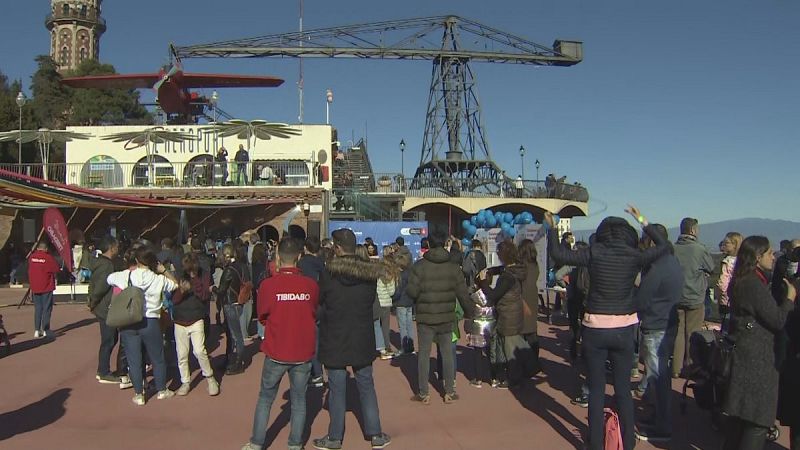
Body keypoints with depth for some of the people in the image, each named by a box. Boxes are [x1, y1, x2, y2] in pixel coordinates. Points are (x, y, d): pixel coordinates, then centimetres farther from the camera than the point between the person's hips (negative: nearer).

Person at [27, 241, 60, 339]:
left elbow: (30, 271, 13)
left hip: (35, 287, 4)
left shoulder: (32, 257, 3)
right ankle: (45, 331, 1)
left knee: (37, 308, 12)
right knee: (47, 309, 2)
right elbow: (56, 270, -8)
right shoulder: (48, 257, -11)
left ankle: (36, 330, 10)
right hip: (46, 287, -4)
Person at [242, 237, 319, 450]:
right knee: (299, 400, 15)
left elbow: (262, 317, 1)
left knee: (265, 399, 17)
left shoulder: (268, 285, -13)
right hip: (303, 353, 1)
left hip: (276, 352, -1)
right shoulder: (311, 285, -9)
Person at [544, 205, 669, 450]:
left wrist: (552, 228, 9)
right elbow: (663, 246, 14)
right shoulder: (634, 256, -4)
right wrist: (644, 223, 21)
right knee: (623, 389, 13)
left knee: (596, 390, 10)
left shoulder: (594, 253, -9)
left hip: (595, 328, -1)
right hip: (624, 329, 1)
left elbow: (558, 254, -4)